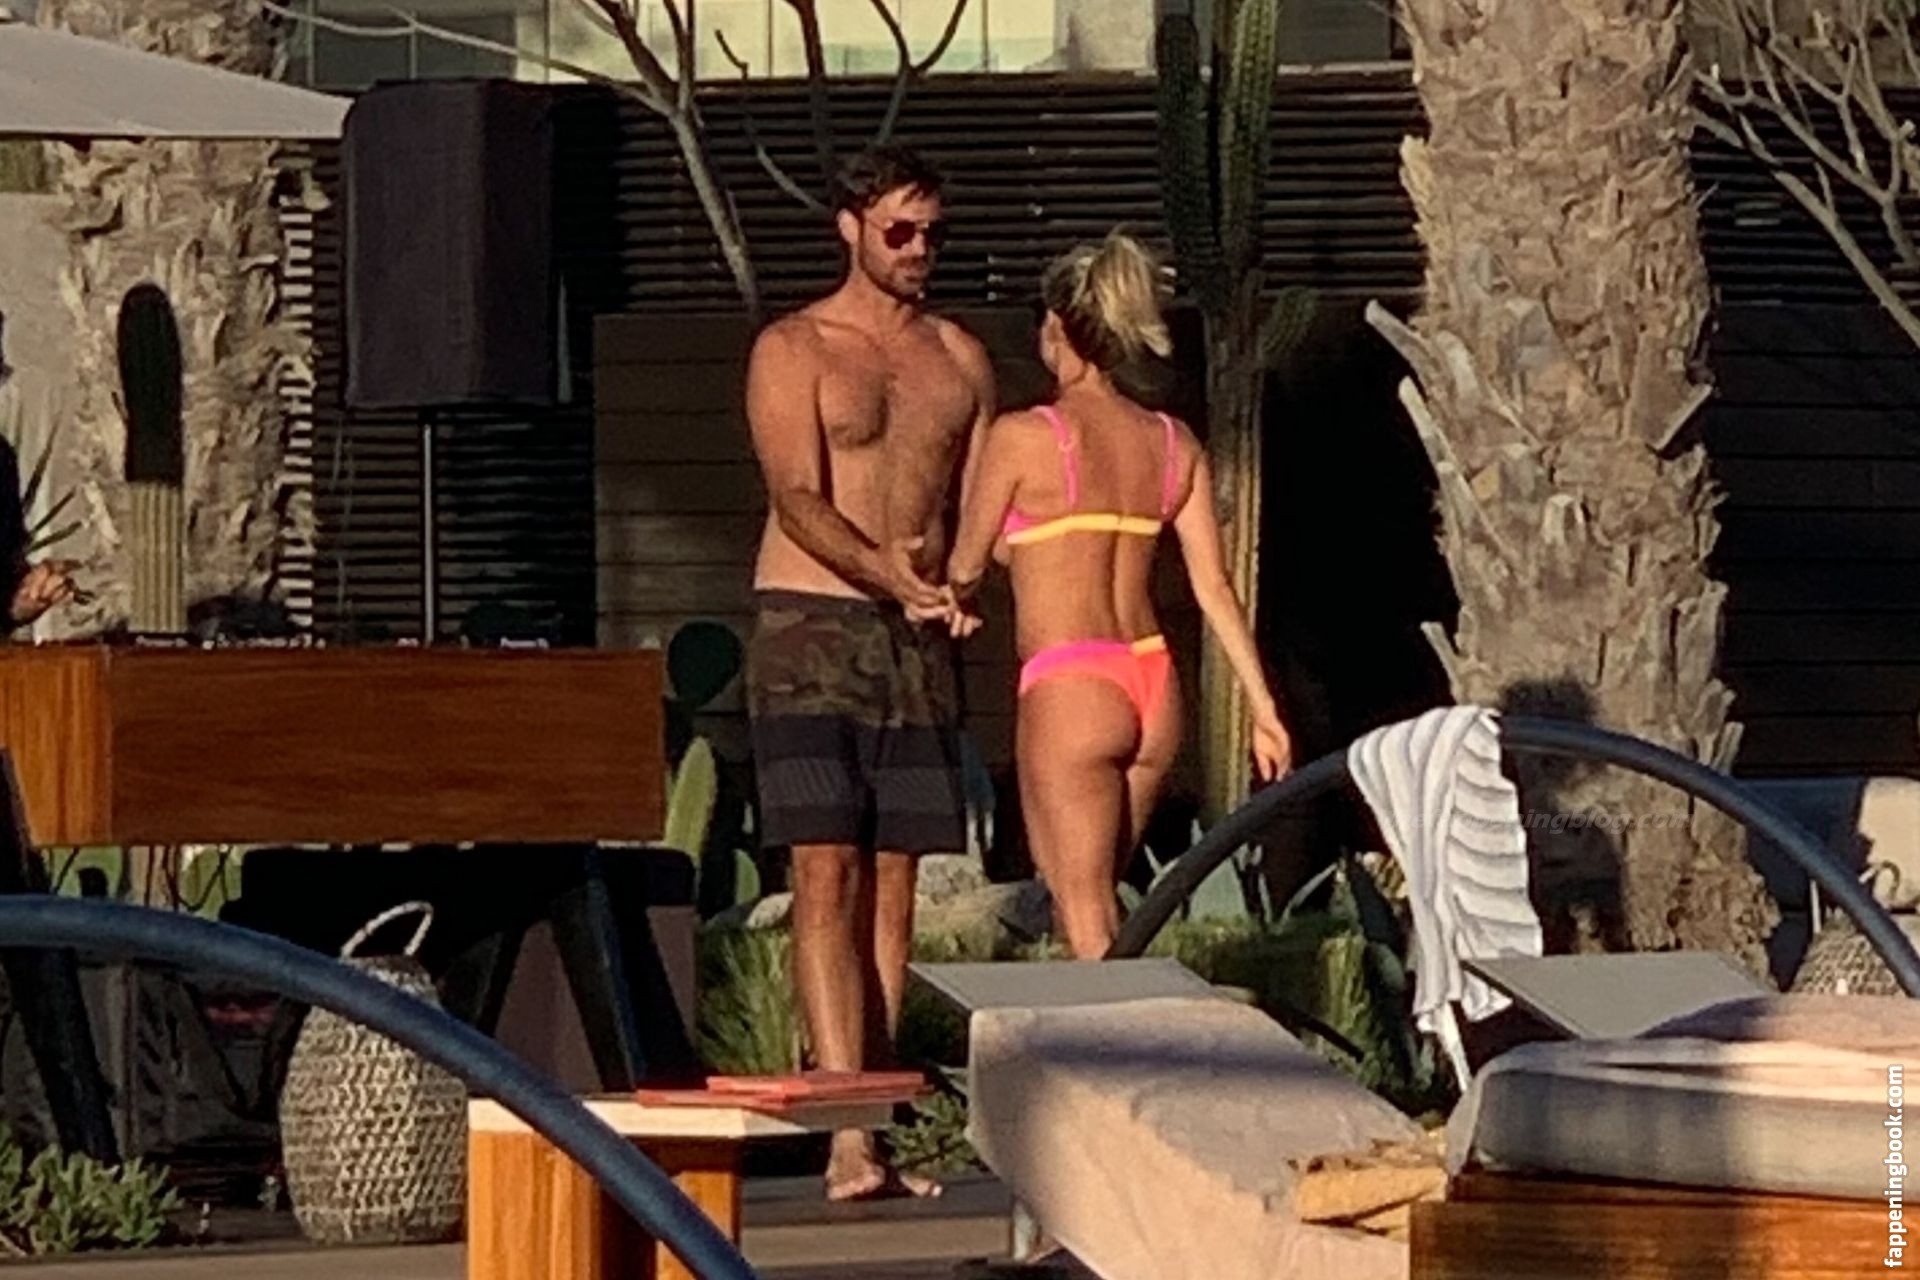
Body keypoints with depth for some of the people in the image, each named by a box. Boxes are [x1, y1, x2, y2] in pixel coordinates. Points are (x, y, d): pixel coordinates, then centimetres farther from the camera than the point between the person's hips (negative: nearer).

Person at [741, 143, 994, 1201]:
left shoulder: (960, 360, 13)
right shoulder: (793, 350, 0)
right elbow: (798, 498, -11)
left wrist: (954, 578, -10)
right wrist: (892, 578, -26)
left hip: (918, 637, 5)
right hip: (811, 626, -5)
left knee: (893, 884, 3)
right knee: (827, 875, -12)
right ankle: (846, 1135, -19)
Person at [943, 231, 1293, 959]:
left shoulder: (1025, 438, -8)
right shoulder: (1172, 444, 8)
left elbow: (965, 567, 3)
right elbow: (1213, 587, 7)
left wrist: (957, 600, 27)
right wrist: (1263, 707, 11)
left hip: (1068, 690, -6)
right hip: (1153, 689, 6)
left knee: (1090, 928, -3)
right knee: (1092, 901, 21)